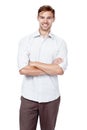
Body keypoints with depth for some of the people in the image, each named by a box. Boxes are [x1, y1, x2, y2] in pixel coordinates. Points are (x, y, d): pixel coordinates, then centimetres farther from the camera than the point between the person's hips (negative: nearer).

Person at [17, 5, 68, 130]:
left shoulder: (60, 42, 0)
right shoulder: (25, 40, -1)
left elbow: (60, 70, -13)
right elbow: (23, 69, -13)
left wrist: (34, 63, -11)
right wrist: (51, 68, -11)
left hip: (51, 97, 1)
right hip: (28, 96, 0)